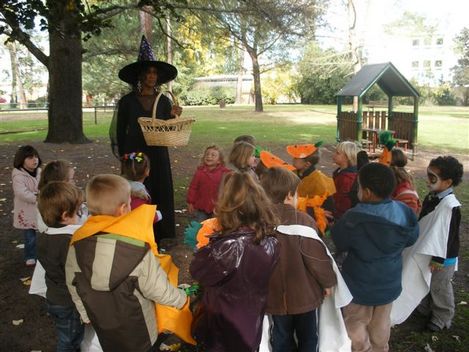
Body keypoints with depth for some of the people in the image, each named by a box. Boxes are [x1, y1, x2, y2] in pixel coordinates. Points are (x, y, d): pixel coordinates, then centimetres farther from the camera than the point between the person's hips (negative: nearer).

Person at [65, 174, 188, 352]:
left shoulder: (77, 245, -16)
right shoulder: (138, 249, -31)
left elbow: (73, 286, -2)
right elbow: (158, 289, -22)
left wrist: (86, 315, 15)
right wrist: (182, 299, -2)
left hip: (102, 326, 4)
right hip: (137, 329, -3)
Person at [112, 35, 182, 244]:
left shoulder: (164, 101, 5)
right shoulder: (127, 101, 0)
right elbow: (120, 132, 4)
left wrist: (173, 117, -11)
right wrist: (123, 157, -2)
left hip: (158, 157, 2)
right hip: (134, 156, -2)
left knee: (160, 196, 3)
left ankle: (158, 239, 14)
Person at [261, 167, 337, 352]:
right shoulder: (302, 220, -23)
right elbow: (317, 256, -19)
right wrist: (328, 281, -1)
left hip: (274, 296, 4)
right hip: (304, 294, -3)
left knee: (281, 337, 21)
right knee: (307, 337, 19)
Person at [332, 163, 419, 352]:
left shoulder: (354, 219, -30)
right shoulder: (405, 212, -14)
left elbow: (338, 242, -13)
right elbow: (411, 239, 5)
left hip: (360, 285, -5)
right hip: (389, 282, 5)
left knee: (356, 326, 17)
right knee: (381, 325, 26)